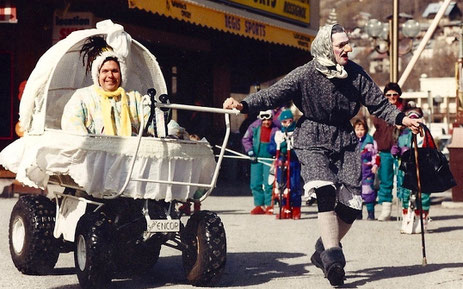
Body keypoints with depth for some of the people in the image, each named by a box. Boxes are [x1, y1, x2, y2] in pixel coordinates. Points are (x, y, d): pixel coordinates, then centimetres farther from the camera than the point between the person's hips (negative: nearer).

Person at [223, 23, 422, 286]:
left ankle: (323, 251, 18)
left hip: (345, 141, 4)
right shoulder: (306, 74, -11)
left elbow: (378, 102, 6)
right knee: (327, 193, -26)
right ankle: (333, 255, -25)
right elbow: (272, 95, -16)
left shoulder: (355, 73, 1)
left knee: (351, 204, -4)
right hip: (313, 142, -4)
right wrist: (243, 105, -31)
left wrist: (402, 119, -8)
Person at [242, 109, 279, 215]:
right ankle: (259, 205, 13)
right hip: (256, 158, 3)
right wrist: (250, 151, -4)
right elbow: (245, 139, 7)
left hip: (269, 158, -3)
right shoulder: (254, 127, -1)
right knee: (255, 183, 3)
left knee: (268, 183, -8)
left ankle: (269, 205, 4)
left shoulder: (276, 129, -6)